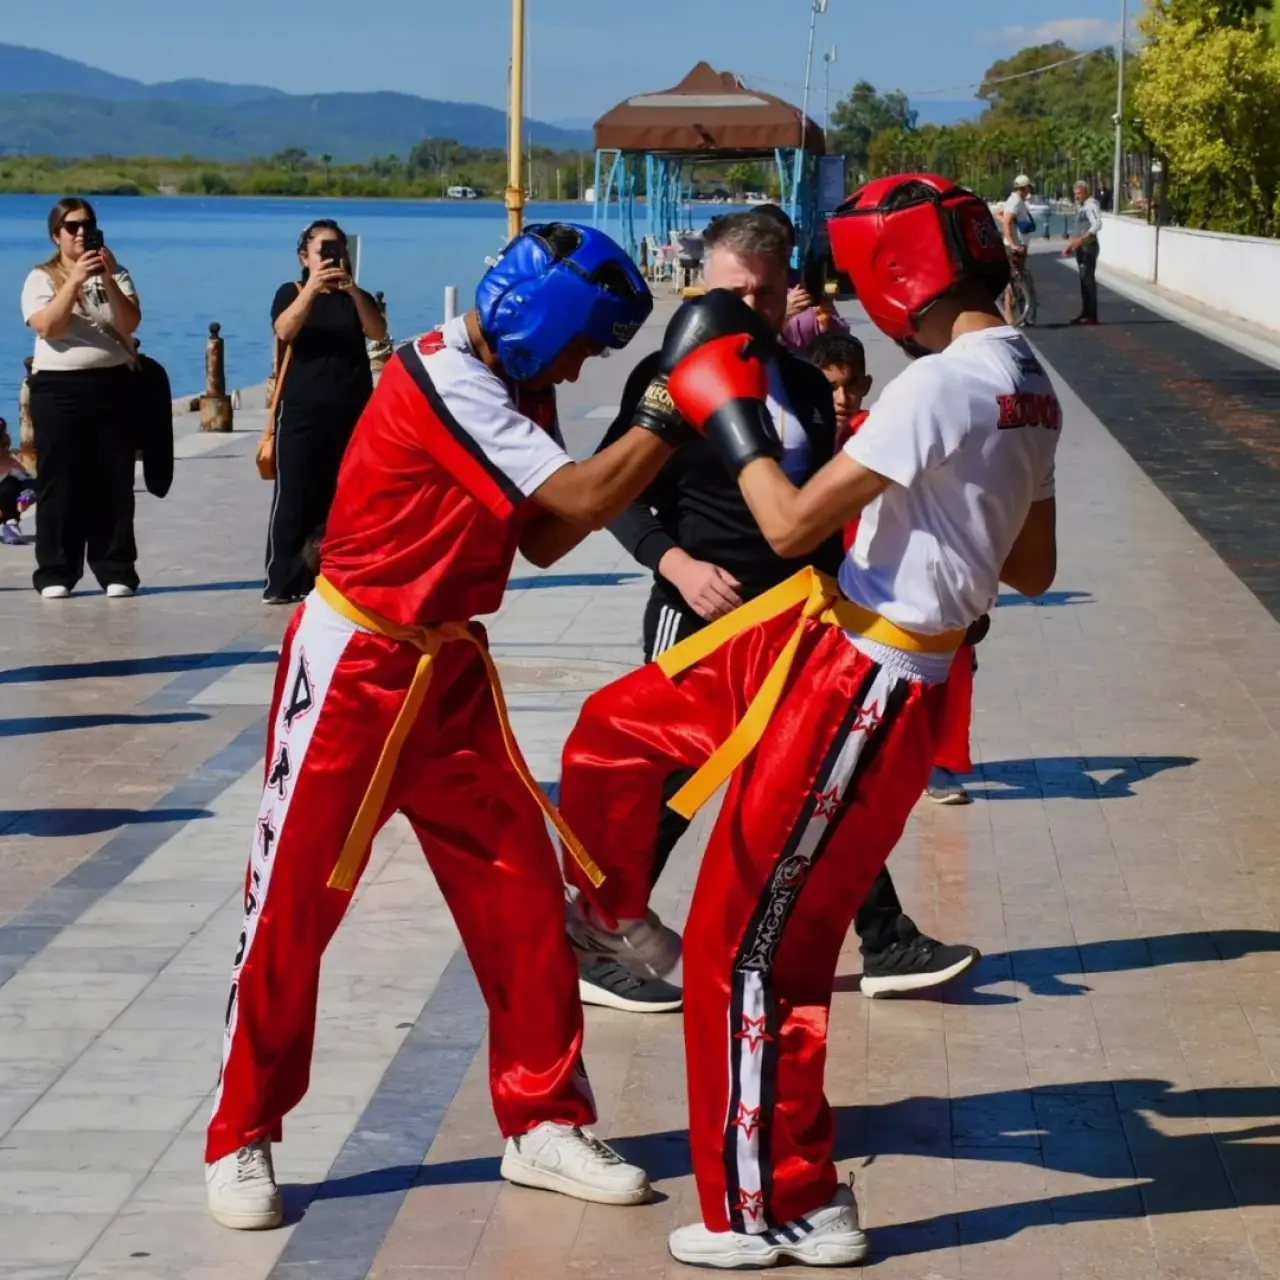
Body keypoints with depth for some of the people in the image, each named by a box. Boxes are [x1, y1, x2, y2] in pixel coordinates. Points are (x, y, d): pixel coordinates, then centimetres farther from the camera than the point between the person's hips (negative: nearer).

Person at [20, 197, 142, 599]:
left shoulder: (115, 273, 10)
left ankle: (116, 571, 7)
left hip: (112, 384, 2)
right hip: (58, 387, -2)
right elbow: (47, 327, -13)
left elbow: (130, 323, -3)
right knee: (59, 482, -2)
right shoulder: (41, 278, 4)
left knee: (114, 482, 2)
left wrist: (108, 280, -15)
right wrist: (75, 281, -19)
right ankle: (55, 573, 2)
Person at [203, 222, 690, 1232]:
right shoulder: (444, 383, -22)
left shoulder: (514, 388, 6)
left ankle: (545, 1122, 14)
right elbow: (579, 500, -27)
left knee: (522, 889, 4)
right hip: (354, 669, -8)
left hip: (451, 669, 8)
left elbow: (546, 539, 3)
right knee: (292, 906, 1)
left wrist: (641, 448, -8)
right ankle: (242, 1142, 14)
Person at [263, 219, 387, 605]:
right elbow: (285, 331, -17)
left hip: (351, 413, 3)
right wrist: (312, 288, -30)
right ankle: (283, 581, -5)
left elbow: (378, 332, -8)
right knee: (293, 498, -6)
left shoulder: (356, 298, 12)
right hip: (301, 413, -3)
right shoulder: (291, 293, 4)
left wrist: (353, 291, -23)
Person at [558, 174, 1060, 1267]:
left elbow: (793, 525, -23)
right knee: (621, 726, 19)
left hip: (857, 694, -9)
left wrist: (728, 415, -9)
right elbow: (1033, 571, 17)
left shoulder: (940, 385, -24)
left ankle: (780, 1212, 13)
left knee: (751, 946, 2)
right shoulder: (1032, 392, 6)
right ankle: (618, 919, 42)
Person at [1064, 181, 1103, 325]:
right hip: (1080, 247, 9)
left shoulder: (1091, 206, -15)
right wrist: (1070, 244, 17)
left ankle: (1092, 316, -7)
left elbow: (1097, 225, -31)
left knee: (1088, 280, -9)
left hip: (1089, 247, -9)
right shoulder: (1080, 206, 15)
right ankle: (1085, 313, 19)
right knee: (1083, 280, 13)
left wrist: (1081, 239, -38)